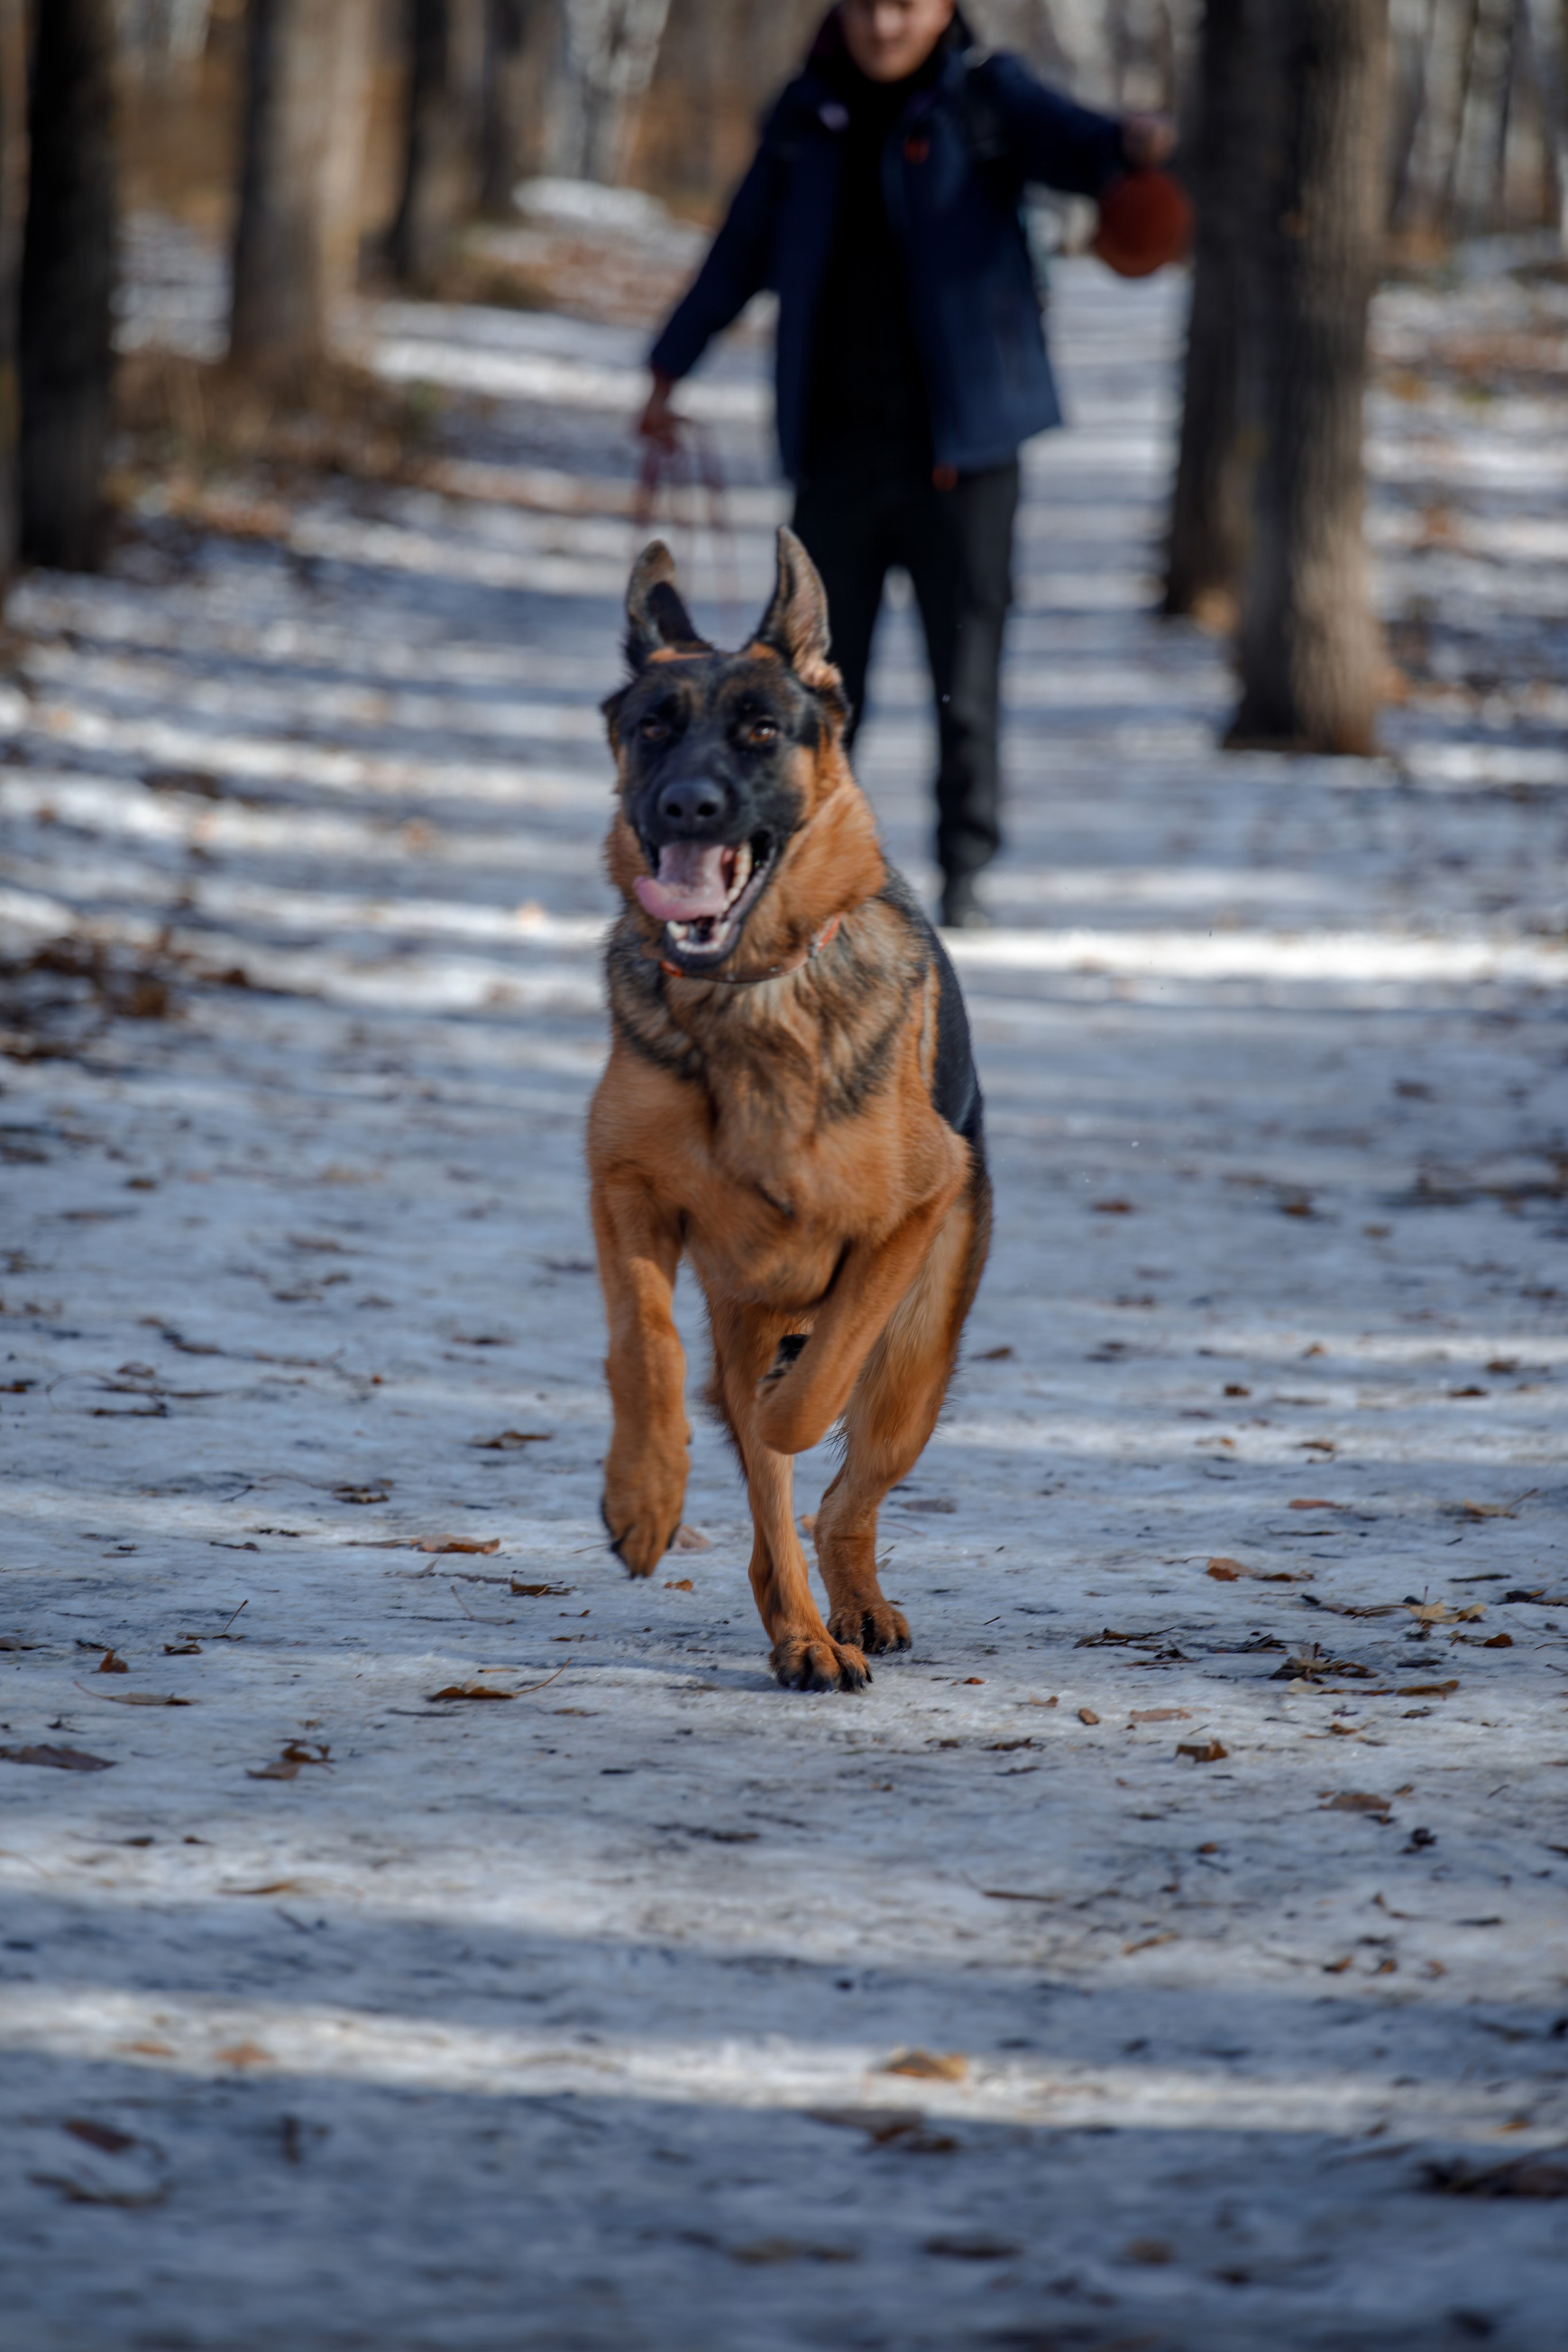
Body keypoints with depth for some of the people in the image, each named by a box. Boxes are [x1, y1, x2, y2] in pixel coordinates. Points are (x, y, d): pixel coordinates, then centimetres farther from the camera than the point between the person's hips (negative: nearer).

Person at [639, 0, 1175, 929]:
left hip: (960, 444, -3)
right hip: (837, 450, 3)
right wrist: (672, 367, 25)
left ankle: (966, 868, 8)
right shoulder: (808, 116, 10)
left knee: (966, 676, -2)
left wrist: (1127, 146, -44)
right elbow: (743, 250, 21)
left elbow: (1066, 142, -20)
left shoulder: (987, 99, -1)